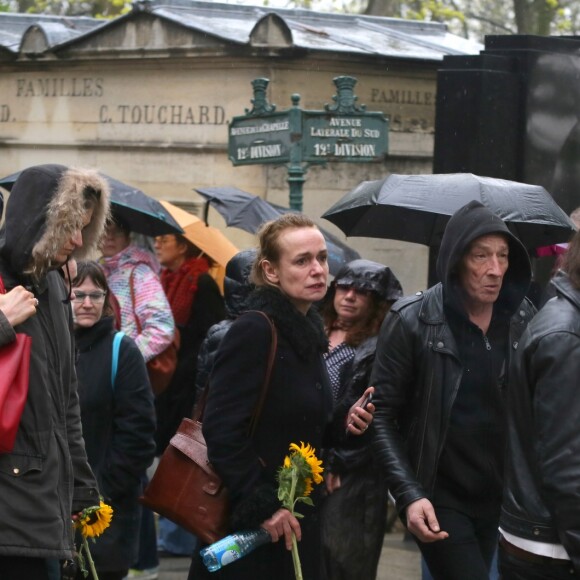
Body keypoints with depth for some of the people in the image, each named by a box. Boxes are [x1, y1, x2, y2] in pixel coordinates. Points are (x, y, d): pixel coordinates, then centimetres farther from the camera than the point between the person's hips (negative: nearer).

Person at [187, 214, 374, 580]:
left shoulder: (307, 331, 11)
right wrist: (262, 505, -22)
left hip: (296, 521, 8)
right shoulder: (255, 330, -15)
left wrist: (344, 425, 3)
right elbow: (223, 429, -22)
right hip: (246, 526, -8)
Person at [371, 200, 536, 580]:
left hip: (501, 493, 4)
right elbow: (383, 416, -8)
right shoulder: (412, 321, -8)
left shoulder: (523, 318, 3)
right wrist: (409, 494, -18)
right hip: (439, 495, -4)